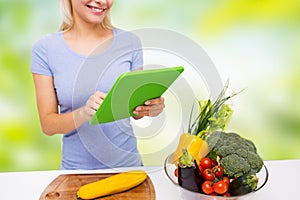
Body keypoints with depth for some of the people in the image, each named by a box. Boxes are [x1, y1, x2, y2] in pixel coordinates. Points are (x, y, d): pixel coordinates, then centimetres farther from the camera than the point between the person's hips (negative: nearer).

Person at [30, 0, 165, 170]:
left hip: (127, 163, 1)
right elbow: (48, 125, -4)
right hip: (76, 168, -1)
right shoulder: (45, 48, -4)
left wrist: (150, 107, -15)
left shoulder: (129, 42, -1)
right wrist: (84, 113, -23)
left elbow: (135, 110, 7)